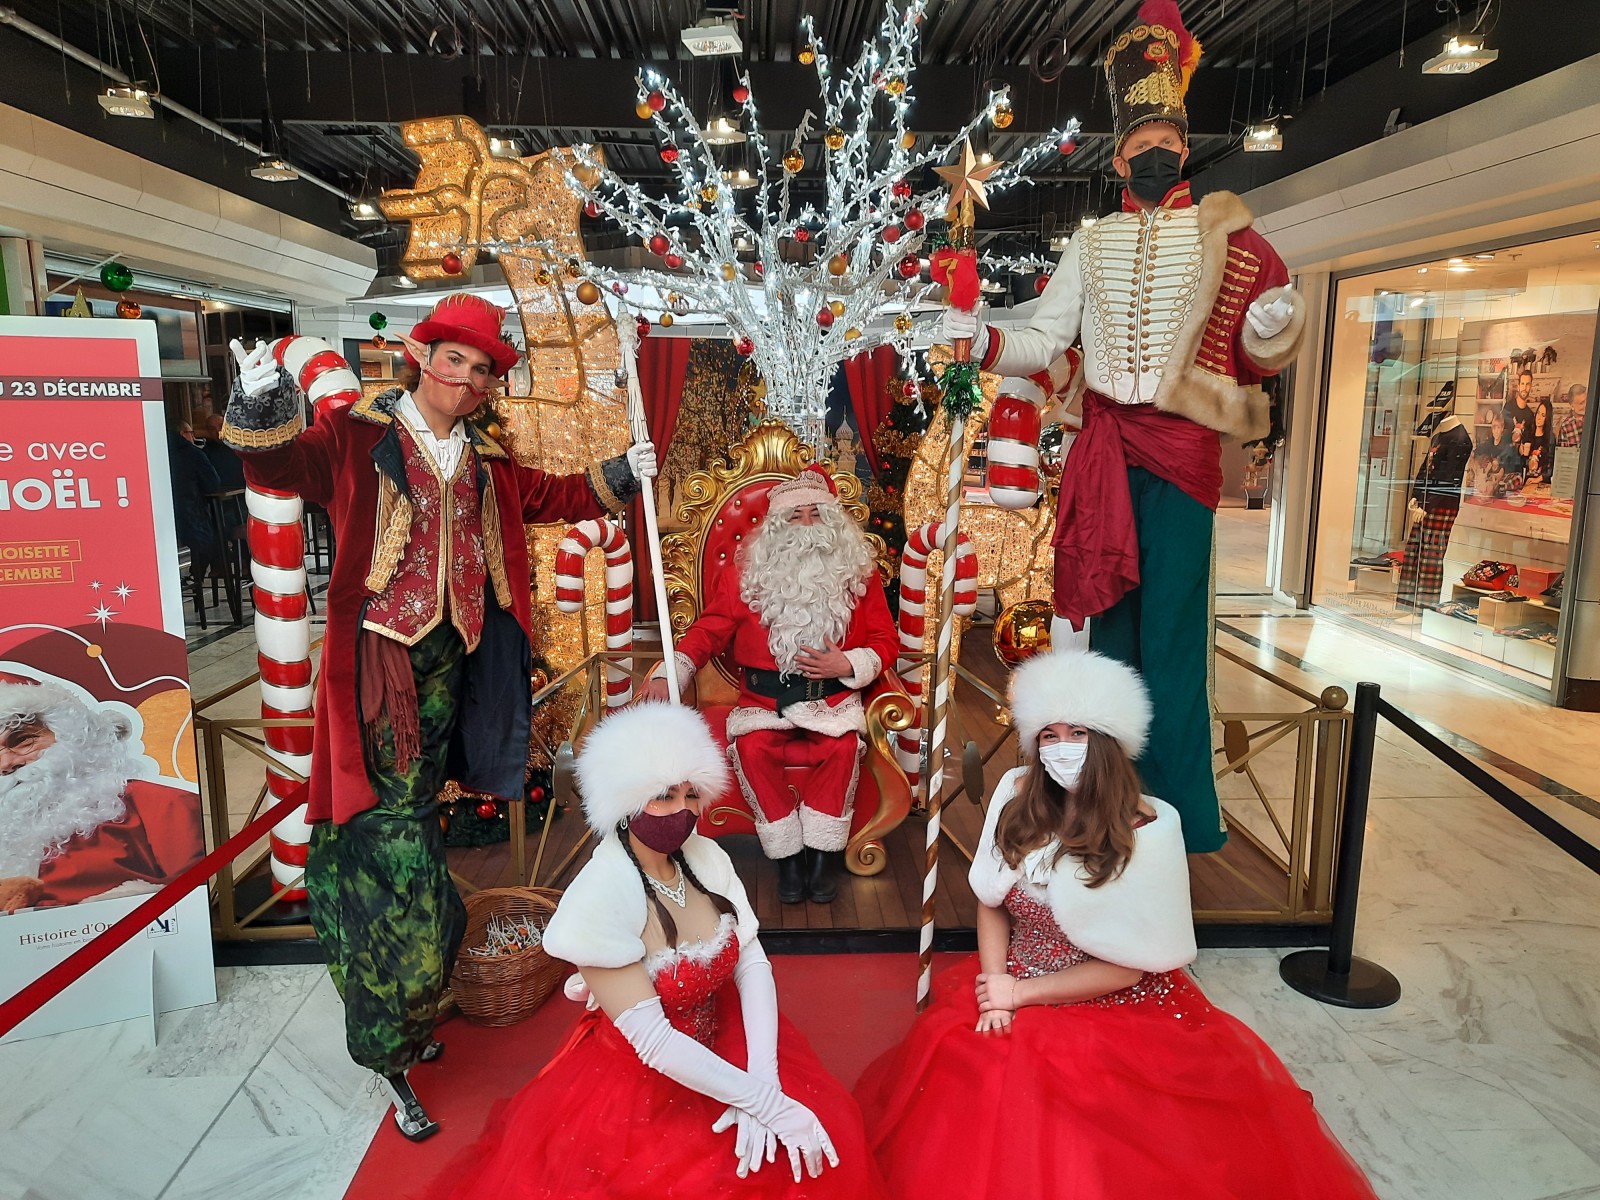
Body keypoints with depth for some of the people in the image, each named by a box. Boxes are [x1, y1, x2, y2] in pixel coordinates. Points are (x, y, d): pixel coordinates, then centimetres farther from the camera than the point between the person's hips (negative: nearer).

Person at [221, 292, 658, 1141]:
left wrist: (617, 477, 19)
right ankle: (392, 1055, 8)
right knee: (392, 836, -6)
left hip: (451, 664, 6)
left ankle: (405, 1016, 31)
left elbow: (547, 498, 27)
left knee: (415, 824, 15)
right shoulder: (357, 435, -3)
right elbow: (279, 467, -17)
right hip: (379, 662, -6)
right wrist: (262, 411, -37)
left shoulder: (485, 462, 15)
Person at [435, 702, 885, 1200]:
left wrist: (763, 1079, -20)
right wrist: (764, 1102, -24)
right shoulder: (599, 899, -24)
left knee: (830, 1130, -5)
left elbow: (753, 963, -7)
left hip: (724, 1043, 5)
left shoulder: (707, 858, -6)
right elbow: (652, 1040, -24)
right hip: (636, 1079, -5)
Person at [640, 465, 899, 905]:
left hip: (834, 700, 0)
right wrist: (669, 673, -13)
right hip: (764, 702, 0)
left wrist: (849, 664, -12)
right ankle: (787, 855, -13)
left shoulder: (858, 573, 7)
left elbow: (886, 640, 8)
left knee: (843, 747, -30)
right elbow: (708, 631, 3)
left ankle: (822, 853, -13)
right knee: (750, 747, -29)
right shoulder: (747, 572, 5)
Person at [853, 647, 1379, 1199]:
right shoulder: (1017, 795, -6)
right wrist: (994, 995, -11)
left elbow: (1123, 970, -12)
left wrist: (1020, 993, -12)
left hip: (1111, 1007, -4)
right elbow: (991, 904, 2)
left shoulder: (1146, 833, -16)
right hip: (1011, 991, 4)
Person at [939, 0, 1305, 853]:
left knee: (1169, 629, -4)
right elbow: (1043, 343, 10)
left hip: (1182, 445, -3)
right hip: (1104, 448, 3)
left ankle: (1178, 818, 8)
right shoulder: (1092, 245, 15)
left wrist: (1275, 324, -16)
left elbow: (1261, 351, 5)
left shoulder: (1221, 232, 7)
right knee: (1111, 617, 8)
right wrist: (982, 340, -7)